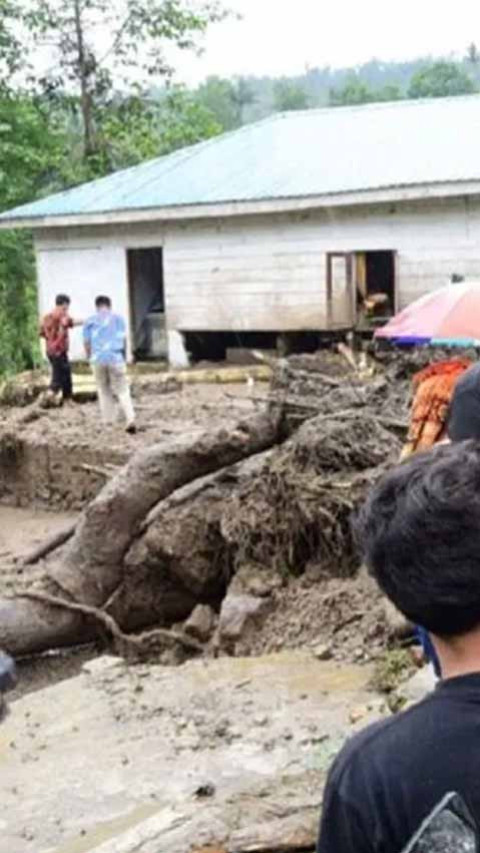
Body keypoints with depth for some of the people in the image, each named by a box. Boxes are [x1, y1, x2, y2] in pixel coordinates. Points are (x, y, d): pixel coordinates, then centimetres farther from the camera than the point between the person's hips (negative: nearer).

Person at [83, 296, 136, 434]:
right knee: (122, 391, 1)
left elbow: (87, 342, 5)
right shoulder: (118, 318, 6)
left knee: (104, 391, 14)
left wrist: (90, 358, 18)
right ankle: (130, 420, -15)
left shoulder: (90, 321, 8)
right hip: (116, 358, -1)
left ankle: (108, 421, 15)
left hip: (98, 360, 1)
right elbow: (123, 339, 5)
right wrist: (123, 356, 17)